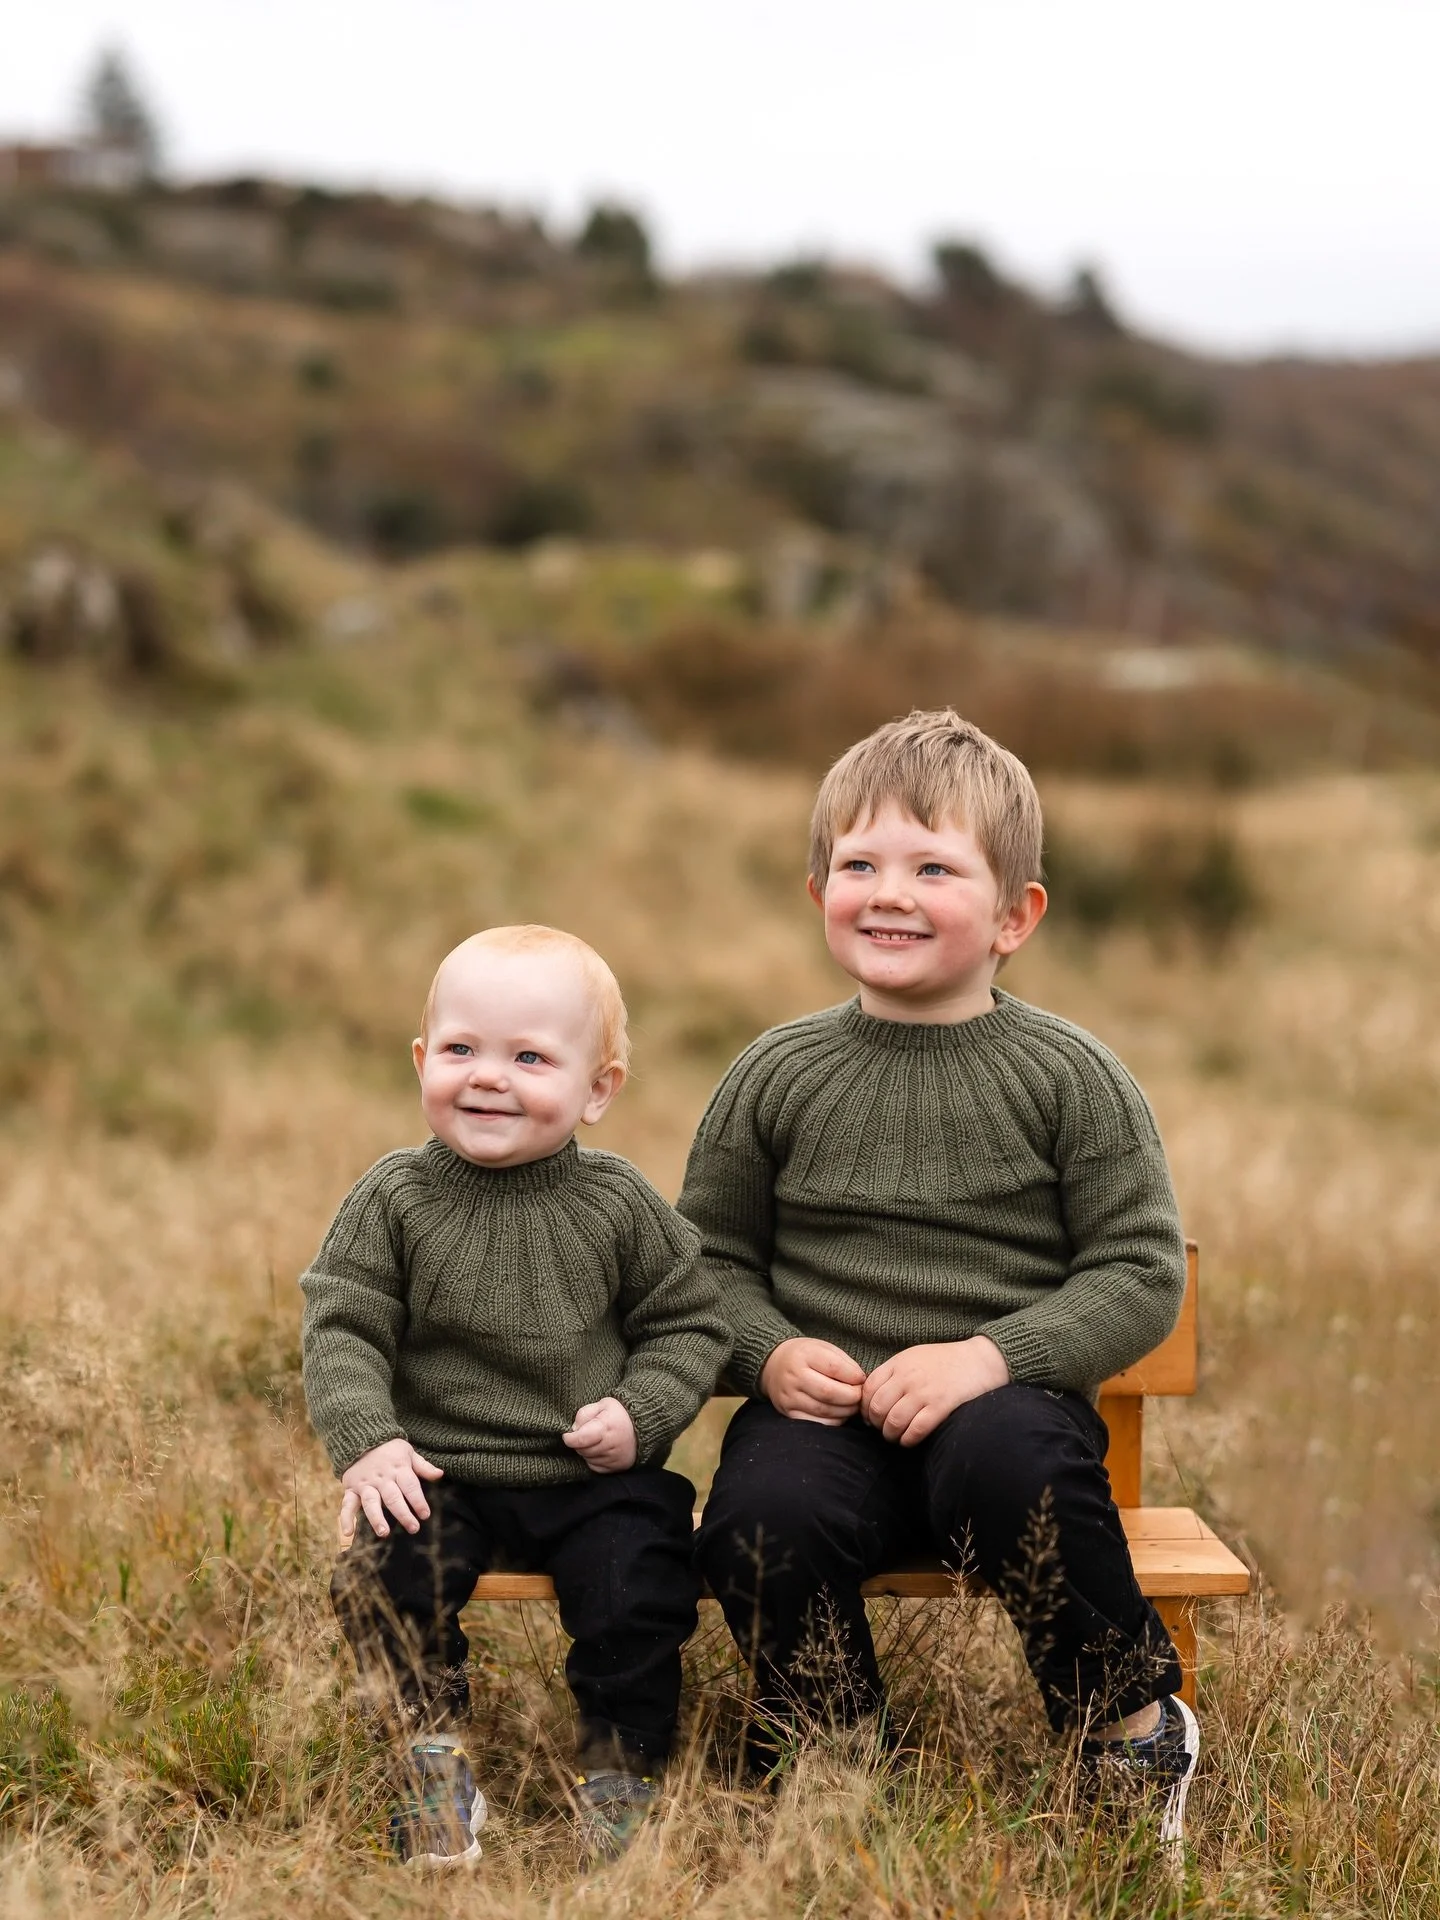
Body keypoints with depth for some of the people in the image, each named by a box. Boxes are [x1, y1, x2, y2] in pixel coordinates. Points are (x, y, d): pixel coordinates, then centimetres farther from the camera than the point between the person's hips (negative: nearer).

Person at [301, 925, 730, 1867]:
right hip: (441, 1474, 0)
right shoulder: (395, 1198, -2)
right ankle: (437, 1770, -7)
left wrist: (642, 1414, -10)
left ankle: (620, 1769, 3)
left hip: (594, 1478, 0)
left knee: (637, 1594, -21)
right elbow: (343, 1328, -2)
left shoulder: (619, 1205, -1)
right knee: (382, 1571, -24)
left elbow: (689, 1324, 6)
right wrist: (367, 1440, -17)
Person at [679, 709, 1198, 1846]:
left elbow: (1143, 1273, -1)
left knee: (1016, 1469, -35)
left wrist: (995, 1355, -16)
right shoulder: (779, 1077, 7)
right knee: (762, 1518, -30)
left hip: (1006, 1400, -1)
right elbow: (711, 1254, 14)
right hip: (823, 1408, 2)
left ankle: (1136, 1728, -8)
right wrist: (771, 1351, -8)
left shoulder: (1068, 1077, 1)